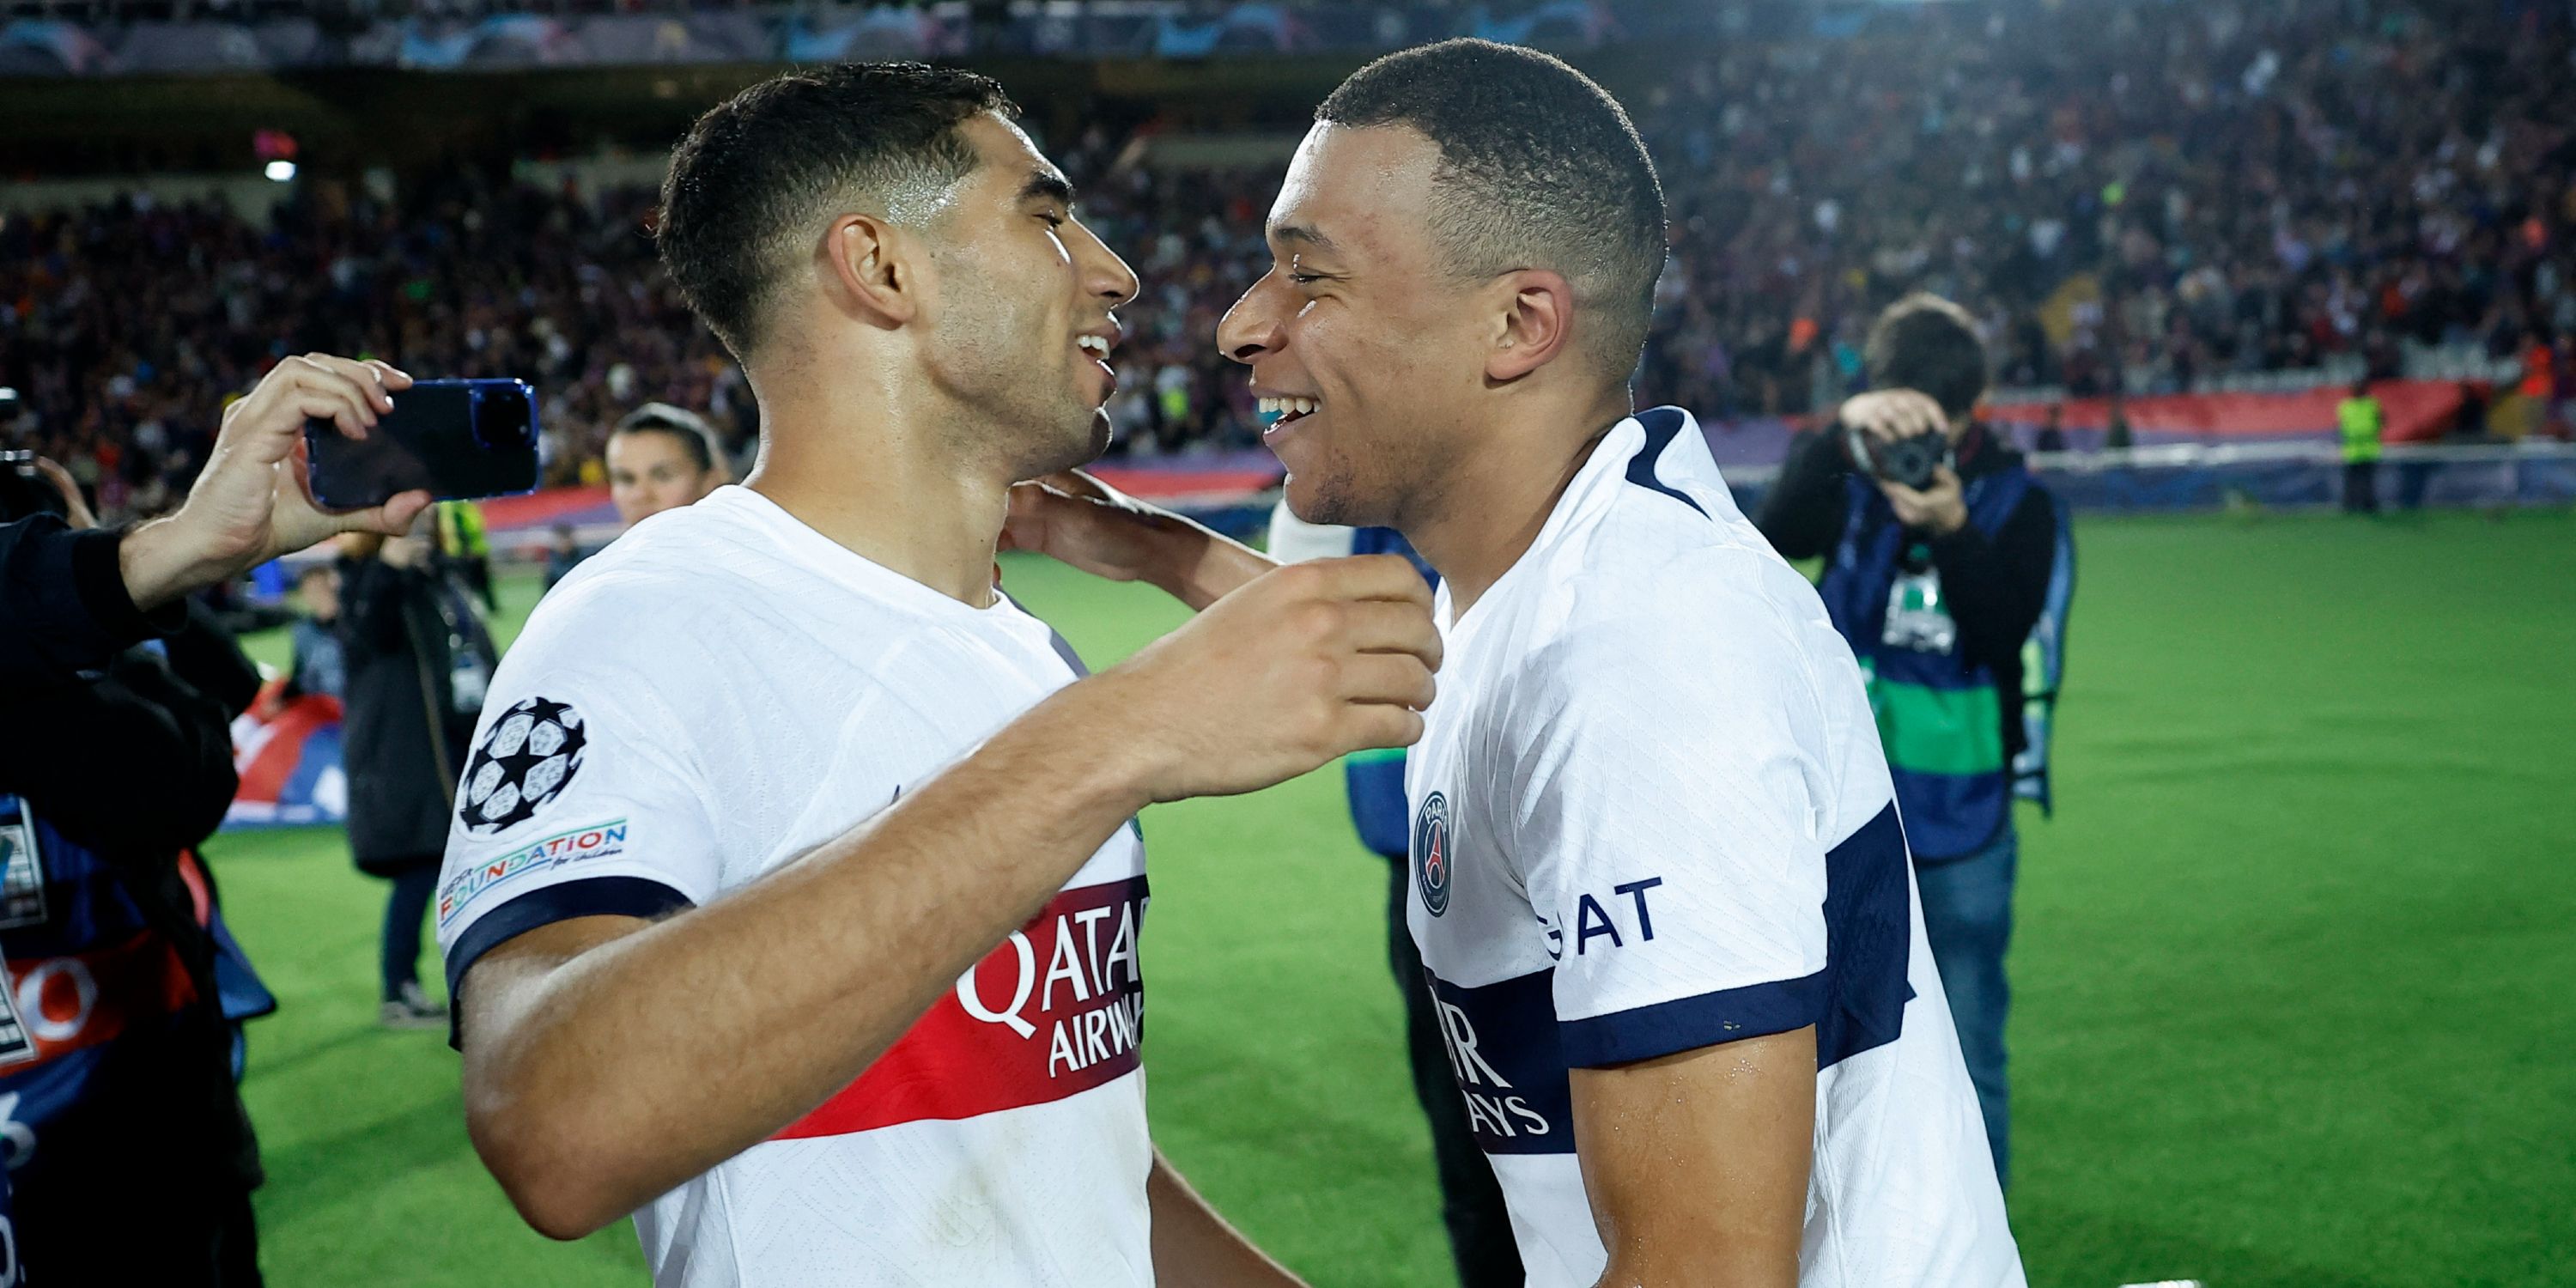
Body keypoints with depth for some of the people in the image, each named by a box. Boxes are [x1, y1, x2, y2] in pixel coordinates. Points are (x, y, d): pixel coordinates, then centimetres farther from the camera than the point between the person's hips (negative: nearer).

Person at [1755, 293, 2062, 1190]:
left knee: (1967, 1063, 7)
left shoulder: (2017, 504, -2)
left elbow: (2005, 633, -15)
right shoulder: (1846, 480, -2)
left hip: (1964, 822, -1)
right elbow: (1773, 536, -23)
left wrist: (1953, 531, -32)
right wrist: (1845, 433, -40)